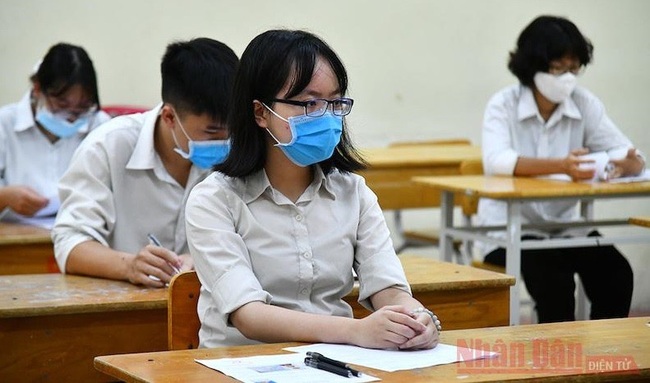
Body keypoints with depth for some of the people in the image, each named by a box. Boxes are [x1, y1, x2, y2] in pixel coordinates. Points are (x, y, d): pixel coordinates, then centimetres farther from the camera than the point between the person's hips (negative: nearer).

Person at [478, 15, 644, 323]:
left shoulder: (585, 104, 0)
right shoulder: (504, 105, -10)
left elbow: (627, 153, -7)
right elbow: (496, 161, -29)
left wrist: (630, 163, -33)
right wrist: (561, 166, -45)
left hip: (566, 226, 4)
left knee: (616, 274, -21)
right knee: (554, 280, -30)